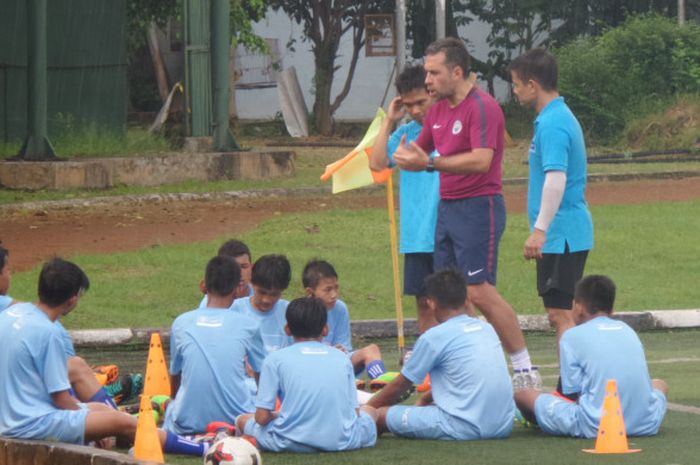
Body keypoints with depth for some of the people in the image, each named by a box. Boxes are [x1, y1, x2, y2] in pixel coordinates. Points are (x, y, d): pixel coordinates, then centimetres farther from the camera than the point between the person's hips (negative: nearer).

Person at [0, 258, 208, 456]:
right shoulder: (47, 332, -21)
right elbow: (62, 399, -17)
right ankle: (204, 449, -2)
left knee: (102, 409, 19)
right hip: (33, 424, -10)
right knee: (122, 422, -7)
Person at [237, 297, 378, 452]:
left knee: (243, 420, 25)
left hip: (293, 443, -1)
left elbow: (262, 417, 0)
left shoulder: (276, 359, 4)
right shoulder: (342, 358, 12)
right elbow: (354, 411, 10)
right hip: (341, 442, 1)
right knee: (368, 411, 34)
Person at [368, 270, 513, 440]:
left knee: (381, 415, 0)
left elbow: (399, 386, 8)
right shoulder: (486, 328, 15)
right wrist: (425, 399, 42)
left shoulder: (433, 338, -3)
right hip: (504, 425, 7)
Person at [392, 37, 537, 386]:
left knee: (480, 292, -13)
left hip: (478, 207, -9)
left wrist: (431, 163, -27)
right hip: (447, 207, 9)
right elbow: (416, 155, 21)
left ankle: (525, 369, -8)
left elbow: (481, 161, -25)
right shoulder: (438, 110, 13)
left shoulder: (482, 107, -14)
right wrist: (406, 156, -3)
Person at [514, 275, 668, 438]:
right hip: (645, 424, 3)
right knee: (660, 385, 39)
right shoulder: (627, 330, 19)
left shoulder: (572, 336, 4)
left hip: (594, 427, -3)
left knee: (523, 395, 12)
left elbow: (573, 393, -1)